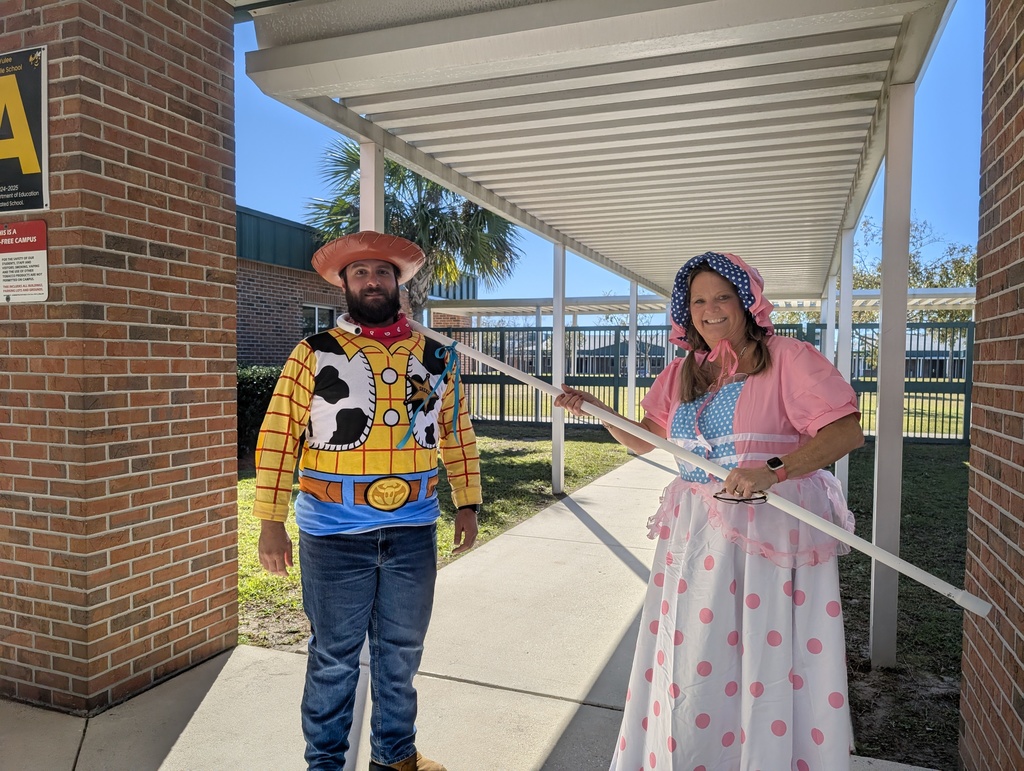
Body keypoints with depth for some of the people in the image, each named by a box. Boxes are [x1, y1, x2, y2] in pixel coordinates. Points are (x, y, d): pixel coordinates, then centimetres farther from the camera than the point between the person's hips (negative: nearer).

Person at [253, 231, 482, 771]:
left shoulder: (433, 357, 6)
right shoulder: (314, 354, -4)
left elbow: (458, 435, 11)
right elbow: (277, 438, -5)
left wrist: (467, 504, 8)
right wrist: (271, 522, -9)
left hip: (413, 532, 3)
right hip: (334, 534, -3)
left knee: (401, 651, 18)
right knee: (334, 656, 12)